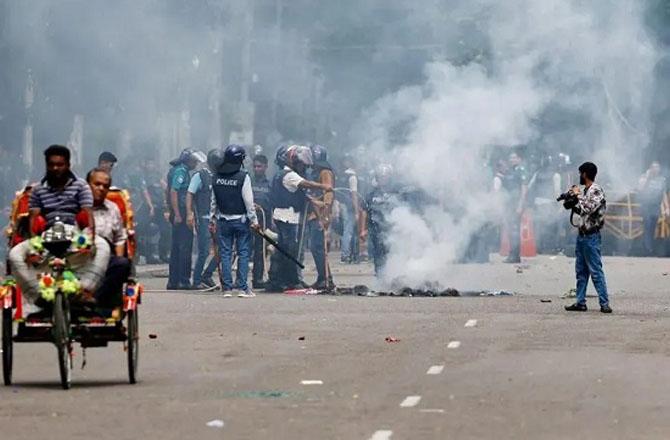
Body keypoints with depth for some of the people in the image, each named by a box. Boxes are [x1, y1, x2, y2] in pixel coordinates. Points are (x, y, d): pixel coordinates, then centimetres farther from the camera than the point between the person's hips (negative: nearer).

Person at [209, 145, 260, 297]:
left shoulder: (217, 177, 2)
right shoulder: (243, 177, -13)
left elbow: (214, 200, 10)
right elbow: (248, 201, -12)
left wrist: (213, 218, 19)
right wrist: (254, 220, -5)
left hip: (223, 220, 4)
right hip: (241, 220, -4)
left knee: (225, 253, 7)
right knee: (243, 253, 2)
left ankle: (227, 287, 6)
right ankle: (242, 287, -1)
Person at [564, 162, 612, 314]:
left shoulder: (596, 190, -13)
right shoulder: (586, 190, 14)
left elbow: (588, 208, -24)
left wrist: (578, 195, -13)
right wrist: (572, 201, 10)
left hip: (591, 237, -9)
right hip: (582, 235, 9)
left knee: (596, 271, -9)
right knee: (581, 271, 11)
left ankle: (604, 304, -8)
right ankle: (580, 302, 16)